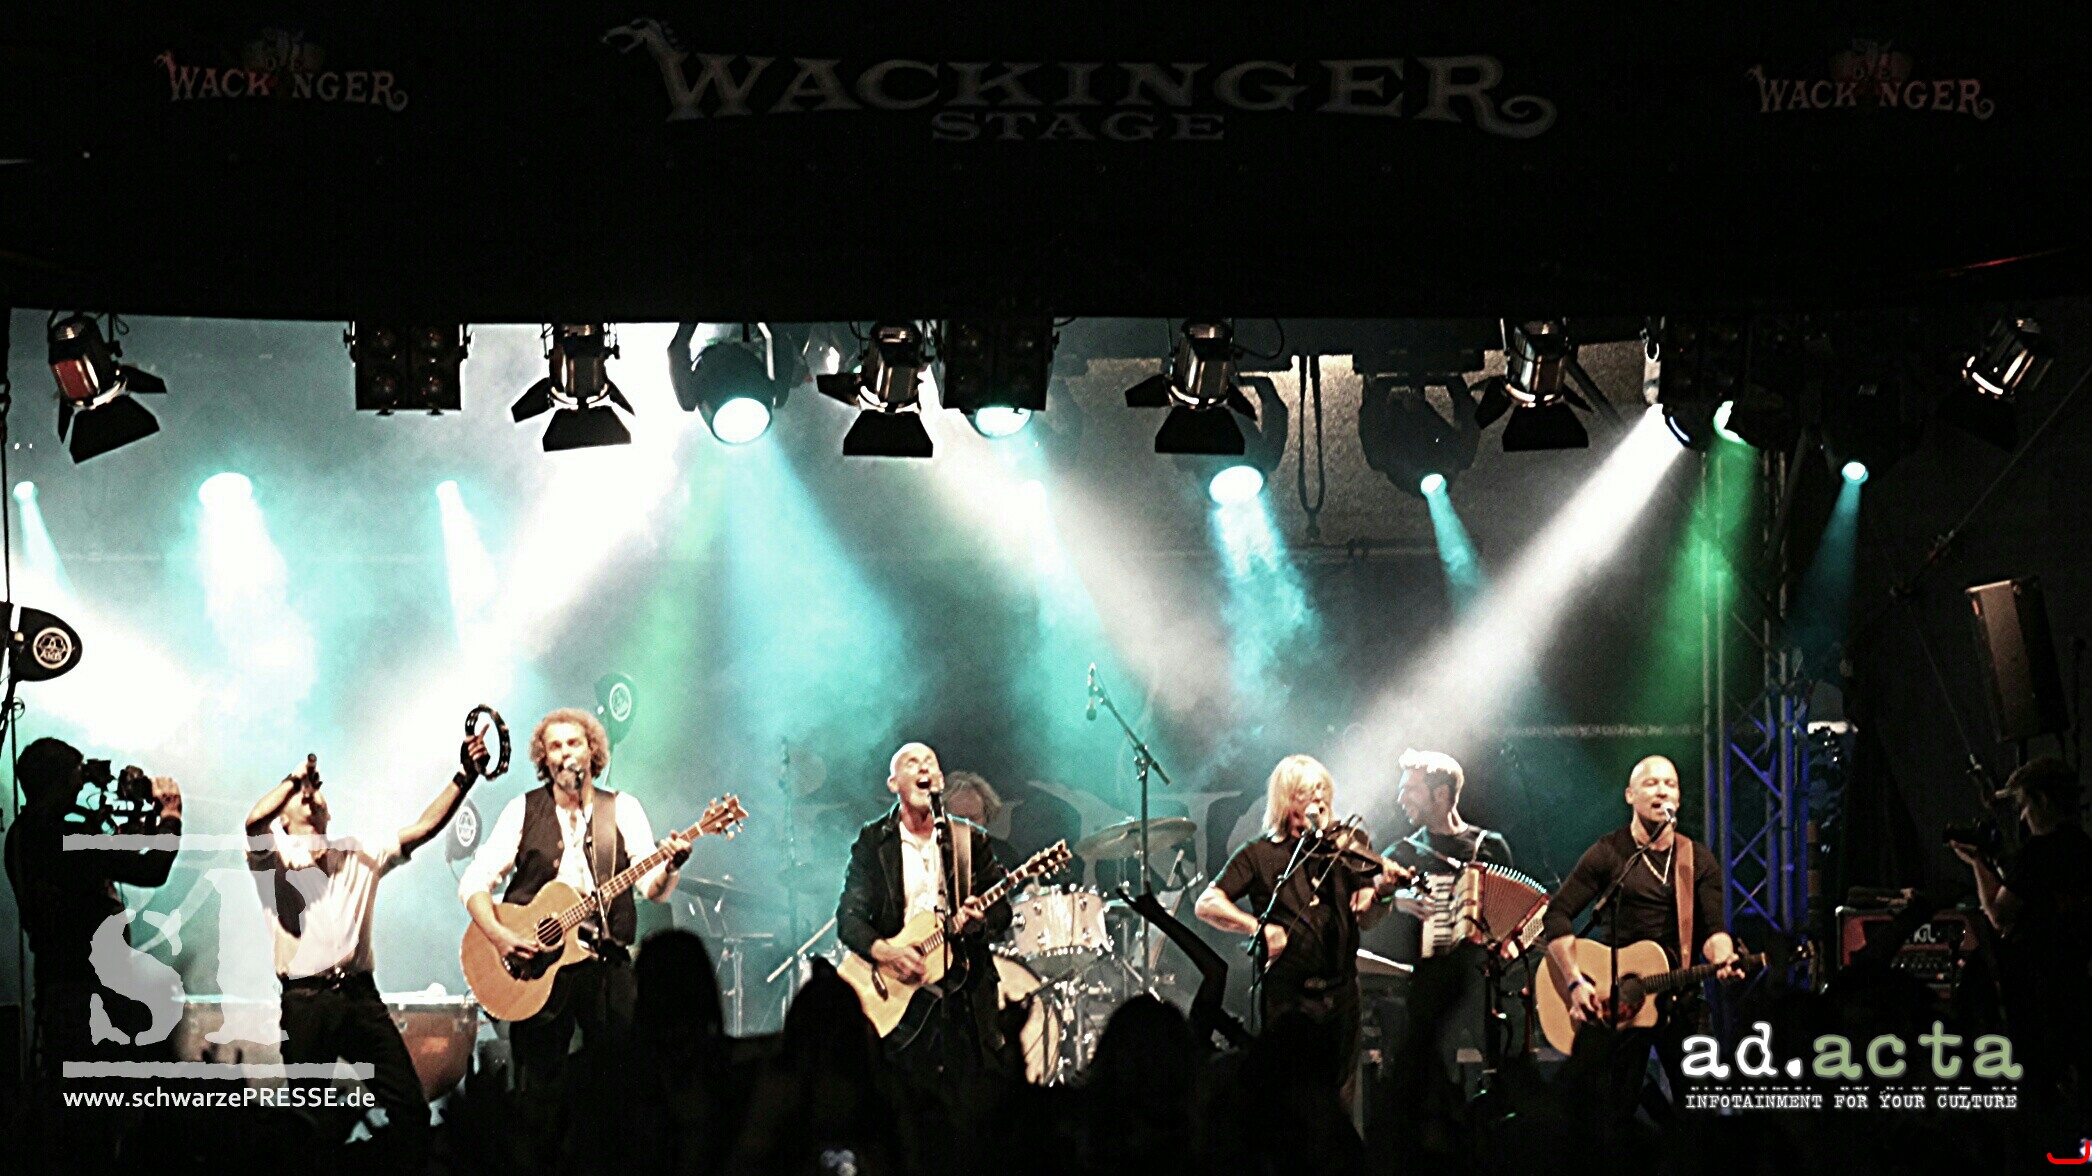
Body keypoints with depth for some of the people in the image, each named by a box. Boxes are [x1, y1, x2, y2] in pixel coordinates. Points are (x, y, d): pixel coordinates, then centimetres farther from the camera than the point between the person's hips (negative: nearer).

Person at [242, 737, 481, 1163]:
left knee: (410, 1104, -4)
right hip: (305, 1001, -3)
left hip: (361, 996, 3)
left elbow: (425, 827, 4)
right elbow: (254, 822, -18)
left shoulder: (360, 853, 15)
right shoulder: (274, 857, 5)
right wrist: (295, 776, -6)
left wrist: (464, 777, -10)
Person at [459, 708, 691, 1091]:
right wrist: (498, 935, -15)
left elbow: (653, 888, -1)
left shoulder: (622, 809, 7)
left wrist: (670, 868, -24)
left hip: (607, 965, 0)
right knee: (539, 1085, 1)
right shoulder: (523, 811, 6)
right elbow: (474, 882, 1)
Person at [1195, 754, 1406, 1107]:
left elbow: (1364, 916, 6)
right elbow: (1207, 905, -5)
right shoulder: (1261, 855, 2)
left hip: (1340, 995, 4)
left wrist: (1380, 892, -16)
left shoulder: (1342, 851, 13)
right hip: (1289, 996, -4)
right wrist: (1259, 928, -18)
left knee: (1339, 1101, 5)